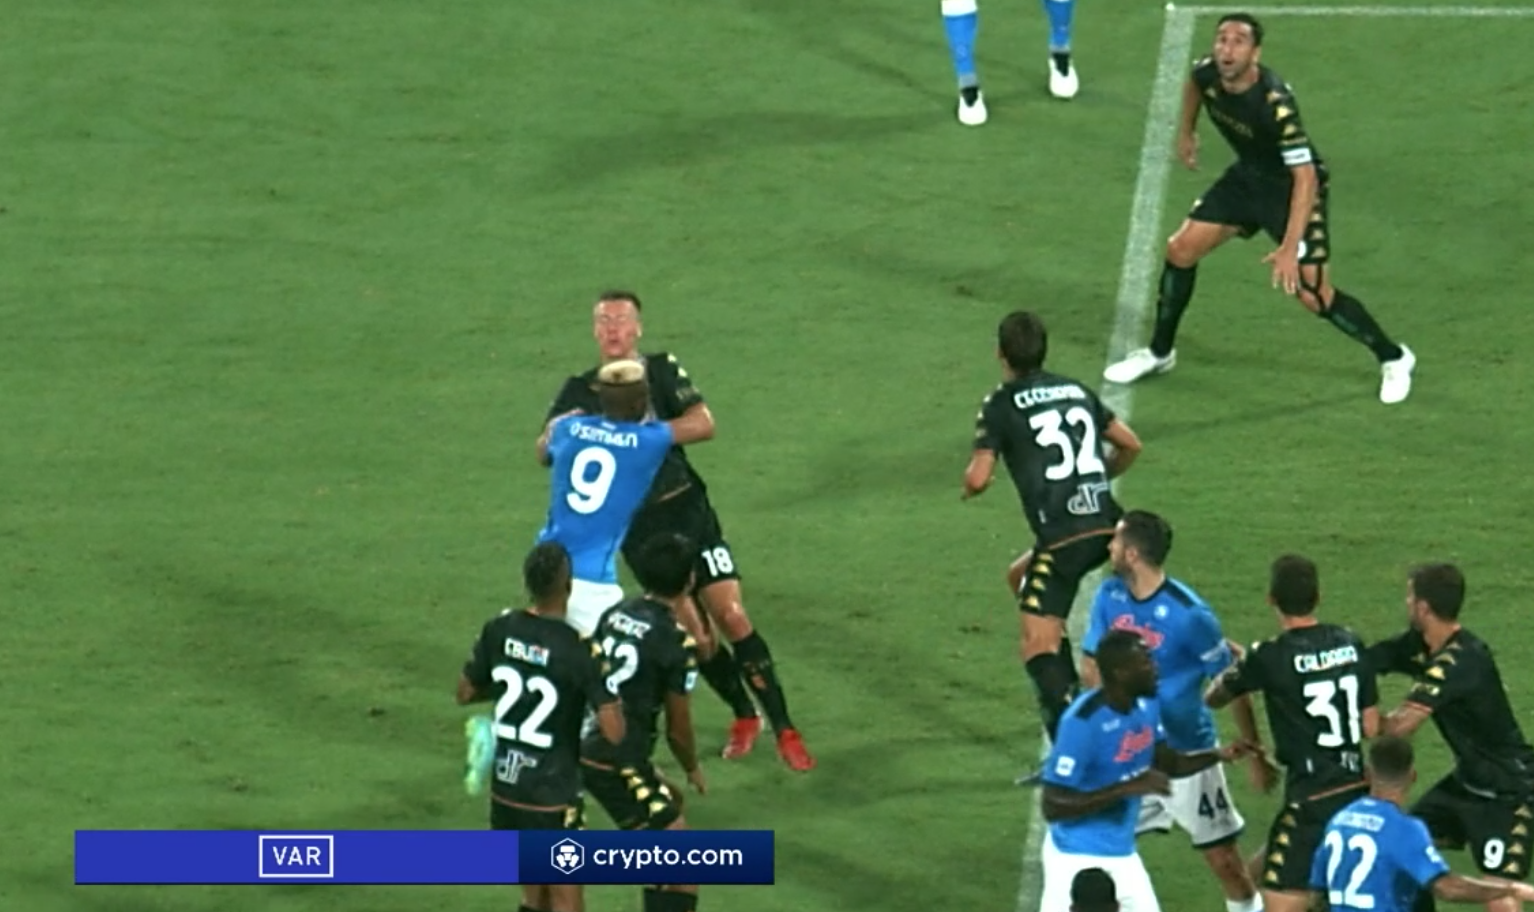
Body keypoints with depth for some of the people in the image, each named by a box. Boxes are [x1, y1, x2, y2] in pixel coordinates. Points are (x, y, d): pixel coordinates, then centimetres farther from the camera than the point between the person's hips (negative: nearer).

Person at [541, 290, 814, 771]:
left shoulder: (662, 371, -2)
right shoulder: (580, 392, 3)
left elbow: (703, 424, -16)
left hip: (687, 508, -1)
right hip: (638, 528, 1)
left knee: (730, 614, -8)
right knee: (692, 632, -1)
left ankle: (784, 730, -2)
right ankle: (743, 718, 21)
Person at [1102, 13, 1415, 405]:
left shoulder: (1275, 104, -37)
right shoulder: (1208, 74, -17)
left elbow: (1305, 177, -35)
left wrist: (1289, 247, -39)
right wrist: (1186, 132, 21)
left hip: (1291, 186, -7)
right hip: (1247, 177, 7)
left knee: (1314, 294, -11)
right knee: (1180, 250, 5)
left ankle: (1393, 359, 10)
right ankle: (1160, 353, 26)